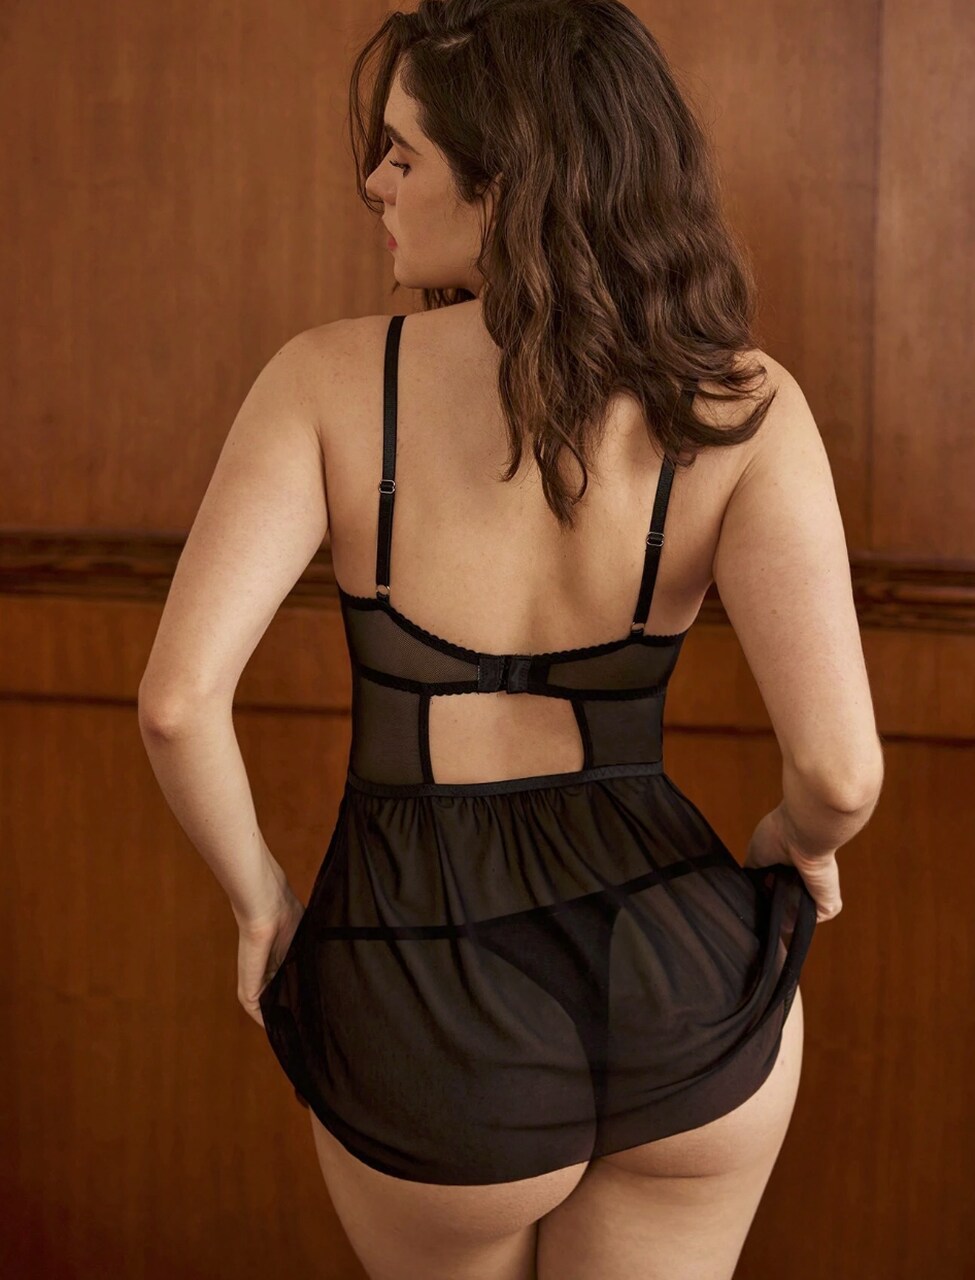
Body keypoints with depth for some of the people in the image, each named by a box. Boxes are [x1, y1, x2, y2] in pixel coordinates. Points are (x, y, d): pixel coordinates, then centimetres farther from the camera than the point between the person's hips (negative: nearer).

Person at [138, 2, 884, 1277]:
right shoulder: (741, 410, -11)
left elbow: (179, 701, -19)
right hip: (685, 979, 1)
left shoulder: (330, 379, -12)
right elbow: (841, 770, -18)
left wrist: (259, 894, 0)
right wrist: (799, 841, 6)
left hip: (424, 1005, 0)